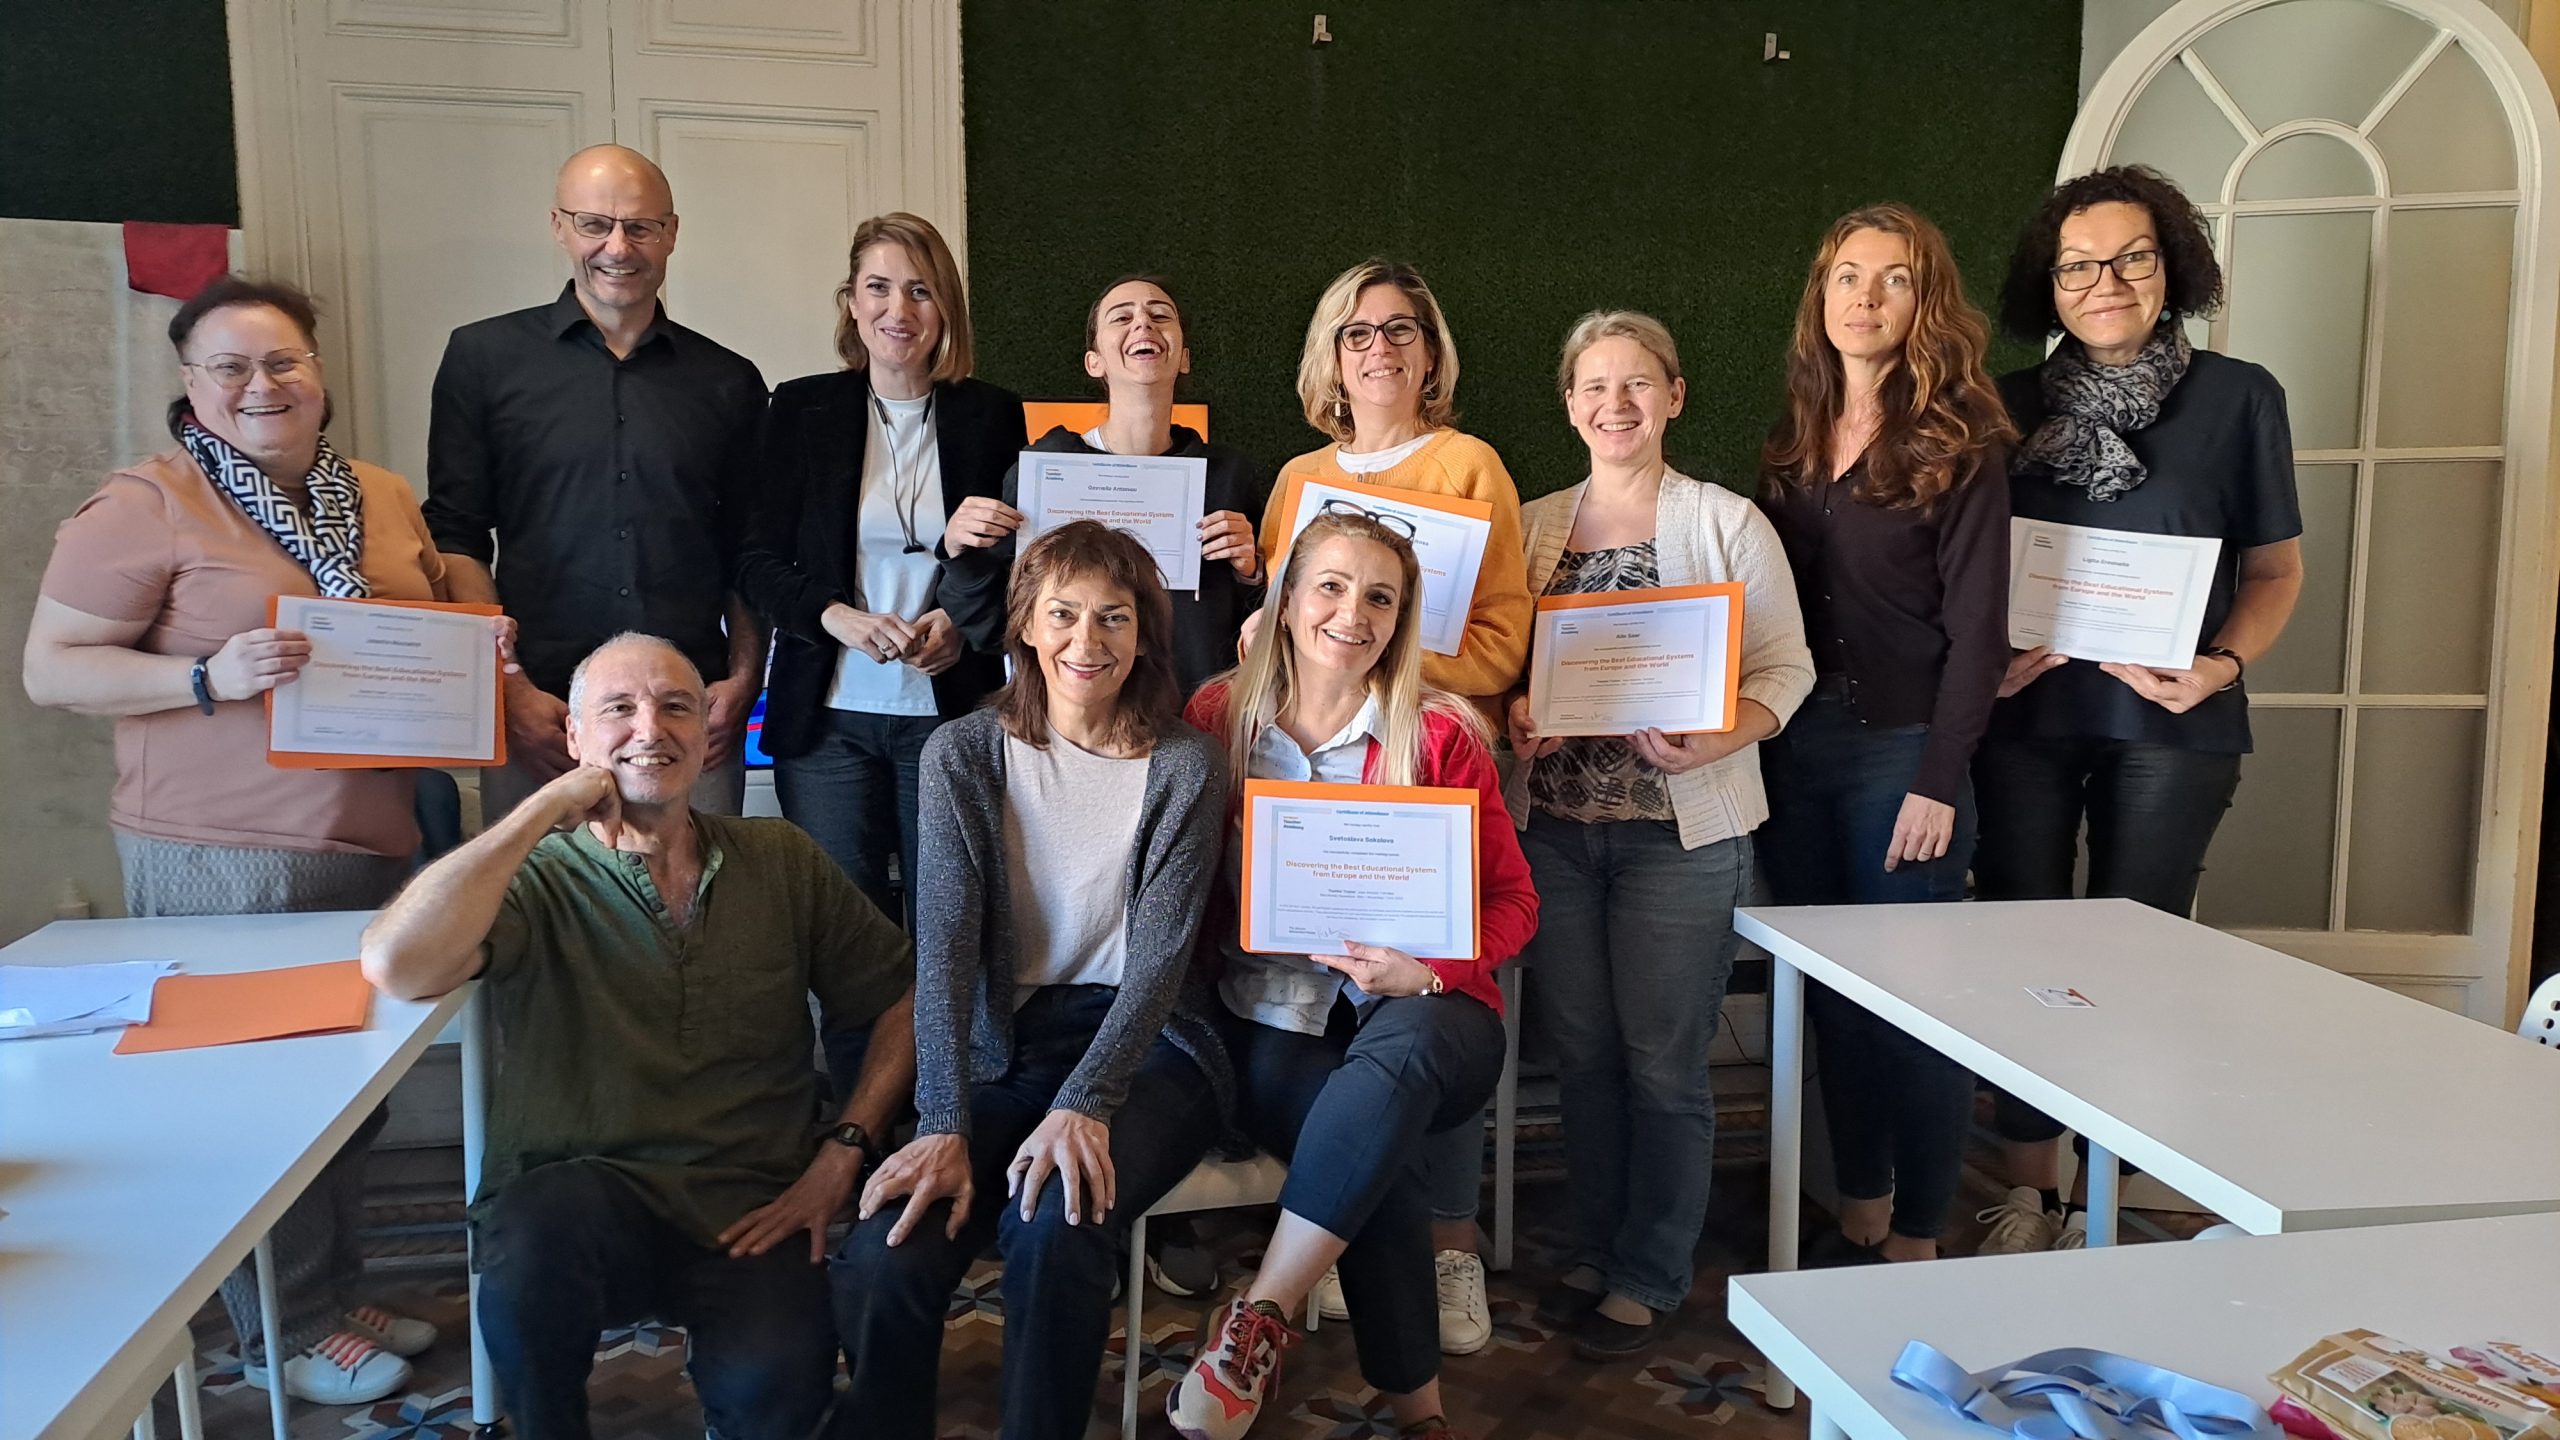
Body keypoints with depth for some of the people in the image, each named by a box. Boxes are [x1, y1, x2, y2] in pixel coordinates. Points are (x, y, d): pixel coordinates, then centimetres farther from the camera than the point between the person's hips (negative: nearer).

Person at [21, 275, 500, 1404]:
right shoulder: (144, 505, -8)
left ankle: (333, 1291, 33)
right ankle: (287, 1334, 21)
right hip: (225, 855, -6)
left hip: (375, 841, 6)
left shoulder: (383, 498, 11)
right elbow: (53, 668, -9)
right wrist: (209, 679, -22)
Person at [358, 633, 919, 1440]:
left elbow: (905, 1000, 10)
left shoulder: (782, 860, 7)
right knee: (545, 1219, -35)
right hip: (576, 1200, -1)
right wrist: (545, 810, -15)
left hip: (753, 1214, 1)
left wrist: (845, 1151, -3)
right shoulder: (537, 877, -2)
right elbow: (395, 967, -22)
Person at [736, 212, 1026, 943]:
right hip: (826, 716, 0)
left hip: (952, 711, 0)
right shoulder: (801, 408, 5)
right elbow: (756, 560, 4)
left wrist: (964, 621, -10)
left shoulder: (993, 415, 5)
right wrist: (834, 615, -14)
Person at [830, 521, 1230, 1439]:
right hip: (1002, 1047, 2)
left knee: (1055, 1226, -31)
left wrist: (1084, 1104, -24)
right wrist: (944, 1125, -19)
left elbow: (1159, 956, -9)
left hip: (1146, 1045, -1)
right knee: (880, 1260, -24)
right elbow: (945, 944, -8)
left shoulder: (1185, 766, -2)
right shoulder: (963, 754, 2)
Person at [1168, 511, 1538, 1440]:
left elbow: (1513, 902, 2)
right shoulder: (1218, 717, 4)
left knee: (1398, 1053, -37)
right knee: (1384, 1166, -28)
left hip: (1419, 1016, 0)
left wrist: (1429, 968, -16)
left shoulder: (1441, 735, 1)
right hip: (1270, 1020, 0)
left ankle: (1260, 1319, -29)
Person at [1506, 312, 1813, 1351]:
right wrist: (1516, 713, -9)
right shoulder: (1533, 526, 10)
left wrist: (1718, 740, -20)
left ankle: (1650, 1278, 18)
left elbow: (1785, 666, -3)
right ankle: (1590, 1254, 28)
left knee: (1662, 1062, 2)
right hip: (1553, 825, 4)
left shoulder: (1725, 521, 0)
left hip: (1680, 827, -3)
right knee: (1581, 1052, 11)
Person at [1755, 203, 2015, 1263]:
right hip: (1795, 752, 5)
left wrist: (1939, 781, -15)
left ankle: (1916, 1240, 14)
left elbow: (1977, 629, -8)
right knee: (1832, 995, 12)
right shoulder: (1793, 443, 11)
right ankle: (1858, 1216, 25)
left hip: (1902, 751, -5)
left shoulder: (1958, 448, -4)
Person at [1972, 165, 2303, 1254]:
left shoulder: (2237, 397, 1)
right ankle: (2030, 1191, 18)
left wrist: (2223, 665, -13)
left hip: (2168, 724, -2)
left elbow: (2276, 569, 4)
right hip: (2027, 715, 2)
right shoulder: (2013, 407, 7)